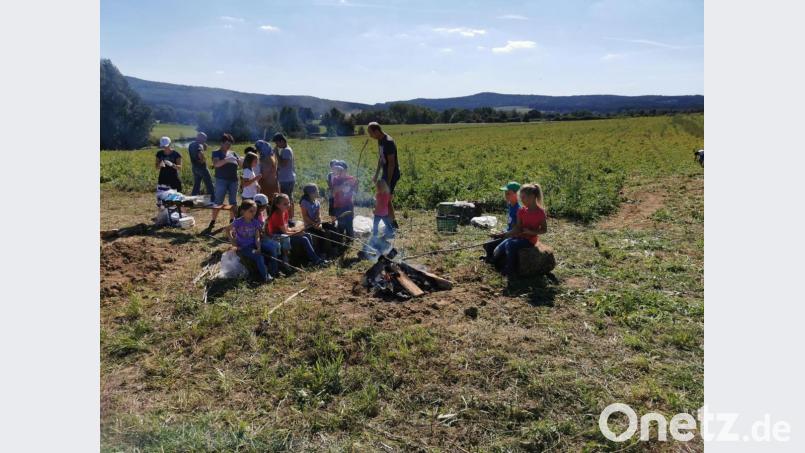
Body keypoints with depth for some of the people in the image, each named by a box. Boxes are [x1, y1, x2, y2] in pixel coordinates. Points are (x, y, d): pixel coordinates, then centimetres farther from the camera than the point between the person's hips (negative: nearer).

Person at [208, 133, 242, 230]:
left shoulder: (233, 153, 13)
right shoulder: (216, 153, -1)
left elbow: (241, 164, 10)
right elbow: (216, 164, -19)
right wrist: (227, 160, -31)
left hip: (233, 181, 4)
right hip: (221, 180, -4)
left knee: (233, 202, 8)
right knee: (218, 202, -3)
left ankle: (232, 221, 18)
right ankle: (213, 222, 6)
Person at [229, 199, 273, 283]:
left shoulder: (255, 222, 0)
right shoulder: (238, 222, -12)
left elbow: (257, 237, -1)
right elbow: (228, 230, 0)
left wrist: (258, 247, -17)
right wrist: (234, 243, -5)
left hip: (252, 246, 5)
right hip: (242, 248, -5)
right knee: (258, 256, -24)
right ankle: (265, 276, -18)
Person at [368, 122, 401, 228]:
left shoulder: (389, 142, -22)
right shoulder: (380, 140, 7)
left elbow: (391, 163, -24)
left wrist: (388, 181, -24)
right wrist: (376, 175, 19)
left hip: (392, 174, -10)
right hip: (385, 173, 10)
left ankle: (393, 223, 5)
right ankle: (391, 221, 27)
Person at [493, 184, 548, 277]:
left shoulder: (540, 212, -12)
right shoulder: (521, 211, 4)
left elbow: (544, 230, -6)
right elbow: (518, 228, 5)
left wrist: (531, 232, -21)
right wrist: (506, 234, -13)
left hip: (530, 239, -6)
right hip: (519, 236, 6)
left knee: (510, 245, -32)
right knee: (497, 252, -15)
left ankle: (510, 270, -16)